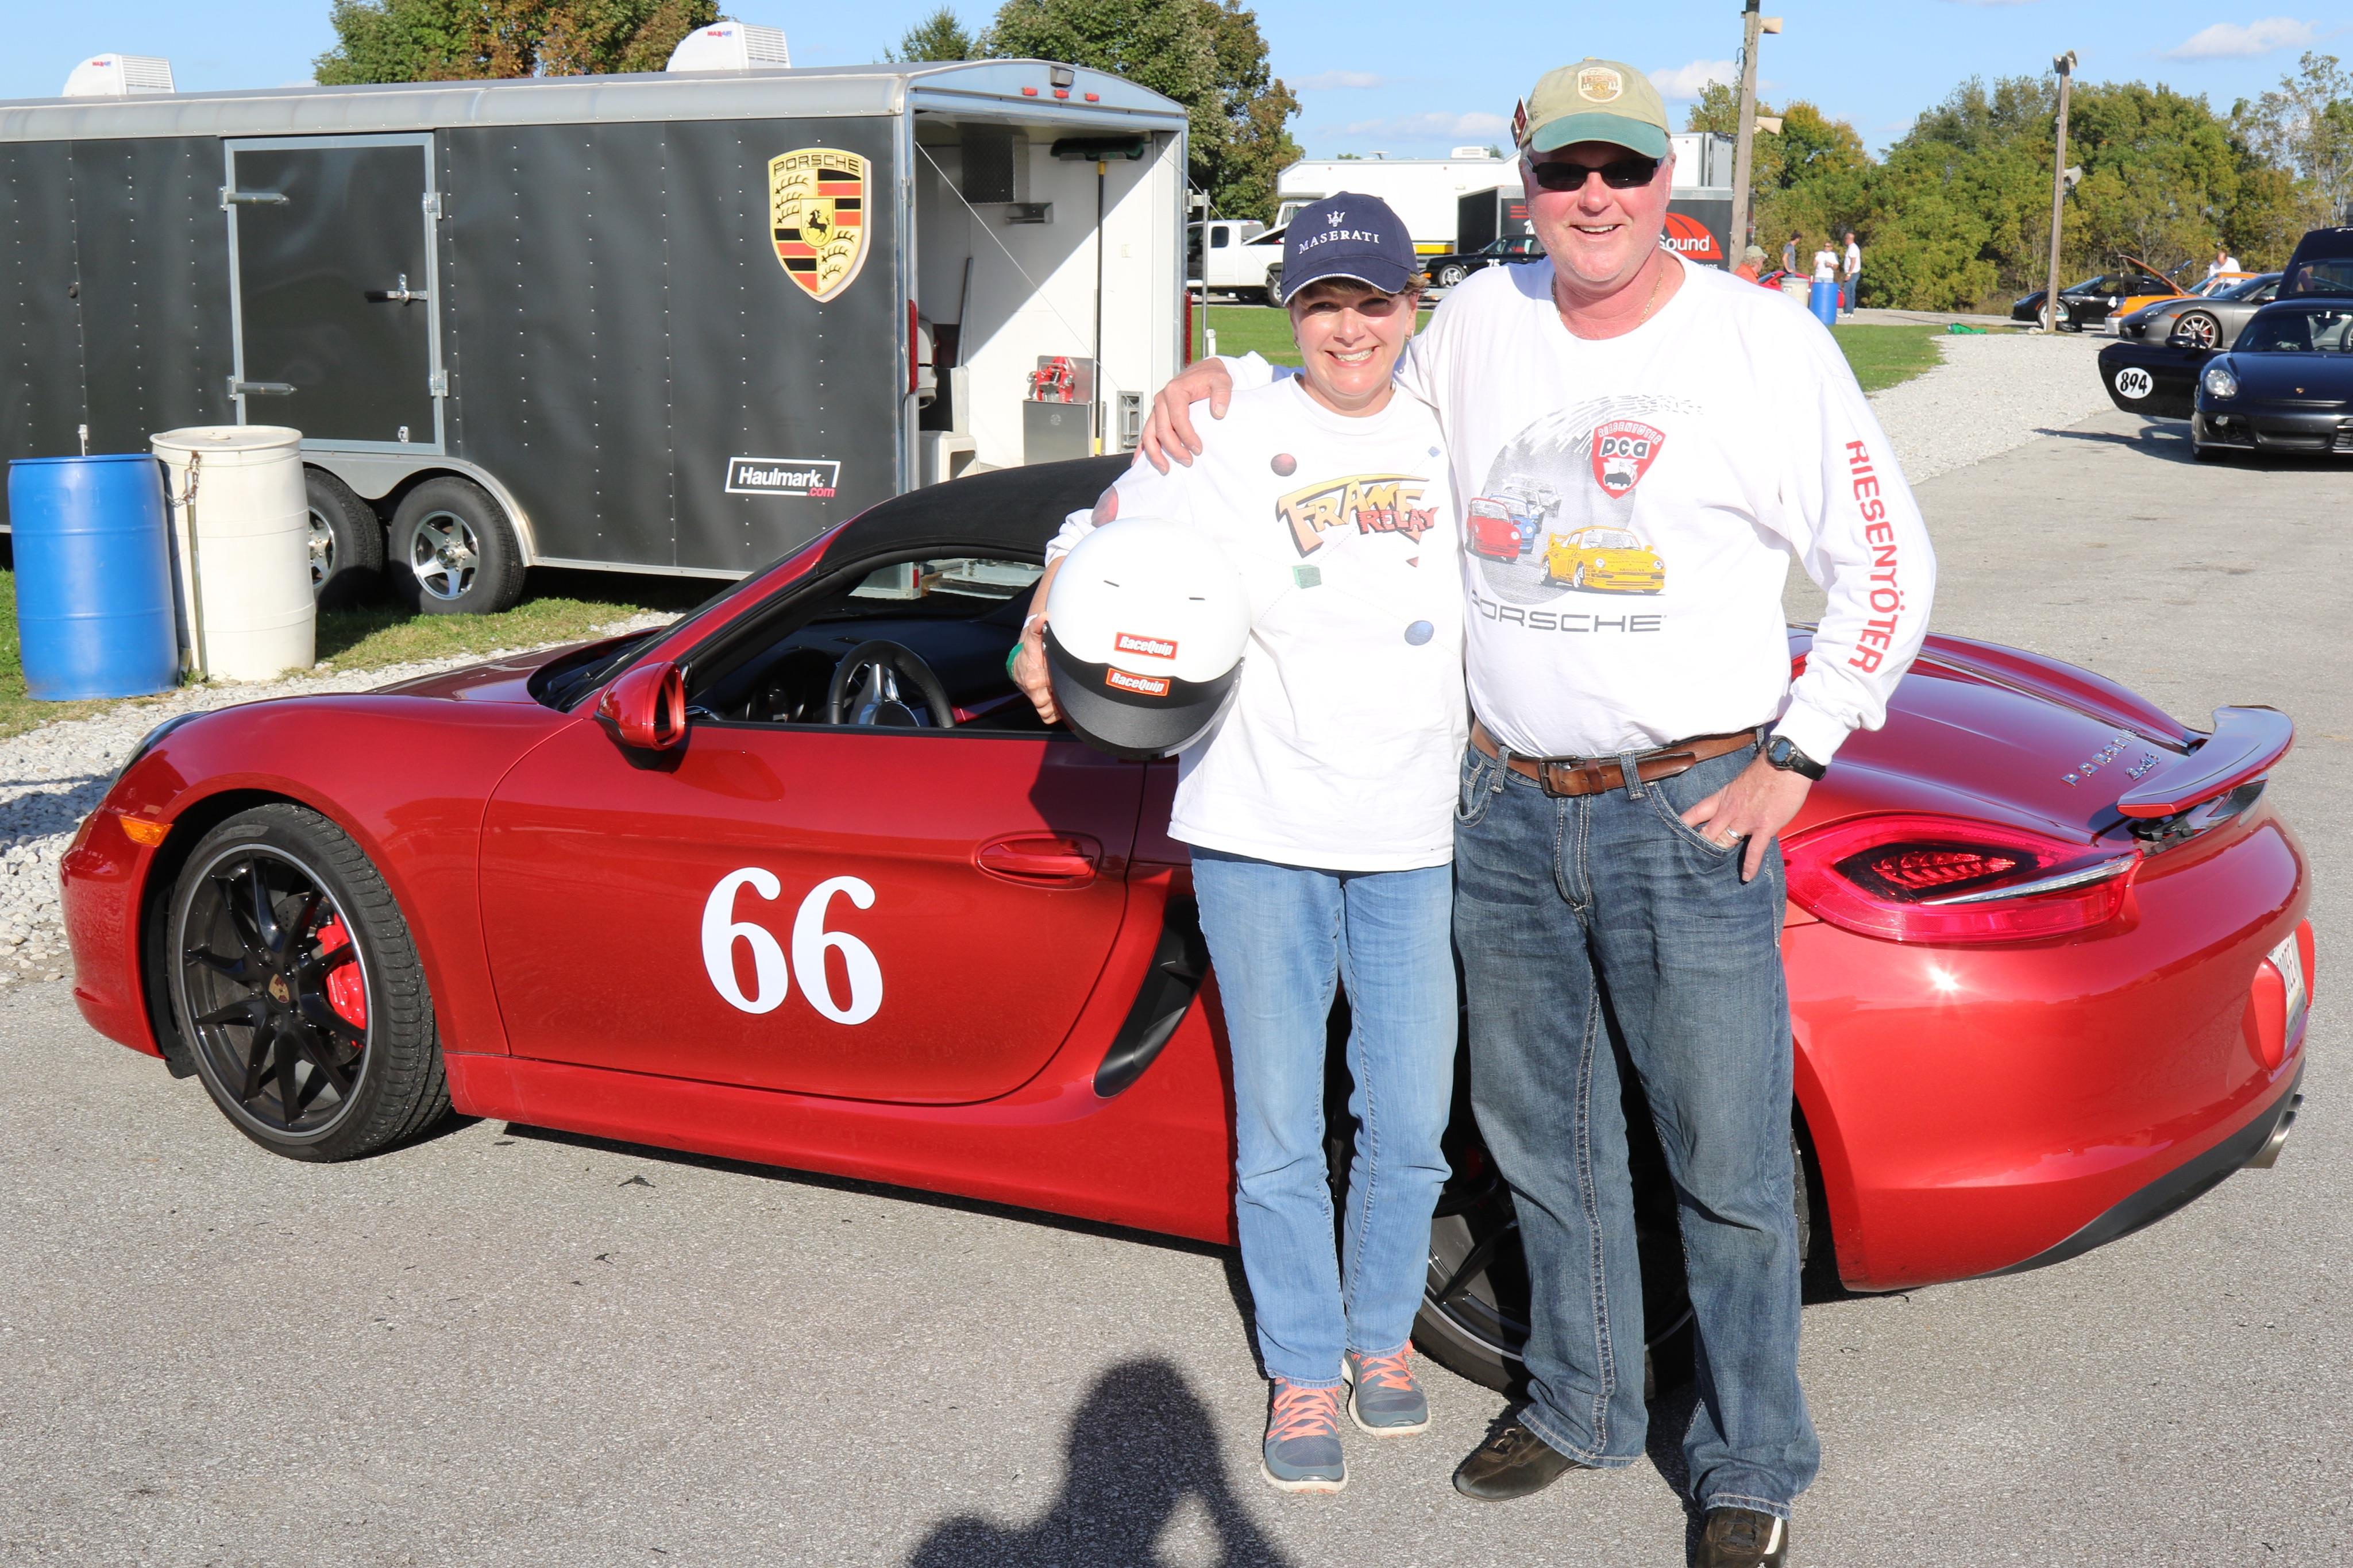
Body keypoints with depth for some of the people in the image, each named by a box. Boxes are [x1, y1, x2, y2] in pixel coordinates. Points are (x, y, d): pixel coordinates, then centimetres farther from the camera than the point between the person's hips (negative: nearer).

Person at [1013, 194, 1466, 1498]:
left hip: (1418, 834, 2)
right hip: (1260, 829, -2)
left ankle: (1383, 1331, 32)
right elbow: (1106, 529, 6)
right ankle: (1303, 1372, 23)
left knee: (1410, 1122, 7)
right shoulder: (1235, 435, 1)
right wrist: (1044, 629, -12)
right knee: (1279, 1129, 6)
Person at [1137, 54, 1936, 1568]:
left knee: (1729, 1163, 3)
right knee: (1544, 1139, 16)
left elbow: (1888, 565, -2)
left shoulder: (1767, 342, -6)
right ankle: (1581, 1403, 35)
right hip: (1508, 810, 4)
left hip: (1688, 814, -4)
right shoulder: (1480, 323, 5)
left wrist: (1794, 764, -7)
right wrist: (1219, 379, 5)